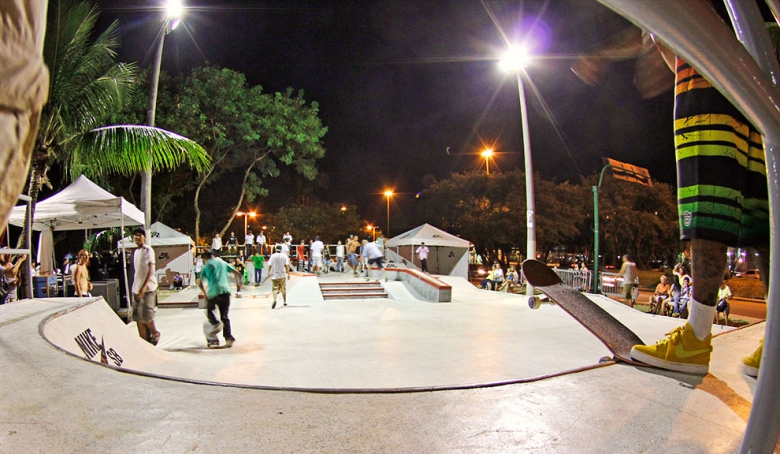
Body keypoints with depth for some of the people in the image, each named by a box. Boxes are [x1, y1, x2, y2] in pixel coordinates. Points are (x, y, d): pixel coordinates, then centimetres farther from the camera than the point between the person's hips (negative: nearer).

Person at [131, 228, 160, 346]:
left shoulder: (148, 250, -6)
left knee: (146, 315, -9)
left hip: (148, 288, -7)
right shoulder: (136, 251, 16)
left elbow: (151, 270, -13)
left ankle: (155, 333, 13)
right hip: (137, 289, 7)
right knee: (138, 317, 5)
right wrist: (135, 288, 15)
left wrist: (144, 286, -20)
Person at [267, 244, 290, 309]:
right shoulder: (284, 256, -1)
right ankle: (284, 301, 24)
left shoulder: (273, 256, -1)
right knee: (283, 288, 15)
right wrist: (288, 274, -4)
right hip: (282, 275, 1)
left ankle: (275, 300, -27)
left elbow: (269, 265, -2)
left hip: (274, 275, -1)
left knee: (275, 288, -1)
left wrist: (269, 272, 11)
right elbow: (287, 265, -7)